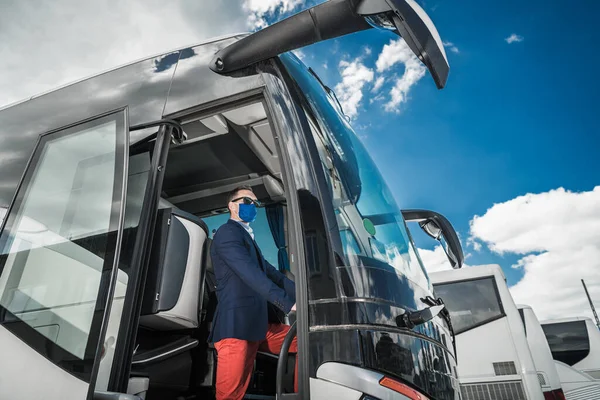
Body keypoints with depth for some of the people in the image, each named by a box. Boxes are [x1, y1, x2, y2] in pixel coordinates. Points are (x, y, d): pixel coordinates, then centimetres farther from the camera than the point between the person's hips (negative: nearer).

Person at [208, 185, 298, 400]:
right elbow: (250, 273, -20)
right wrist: (288, 302, -26)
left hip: (261, 326, 9)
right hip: (237, 327, -9)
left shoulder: (247, 236, 24)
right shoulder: (228, 232, -6)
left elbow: (270, 272, 17)